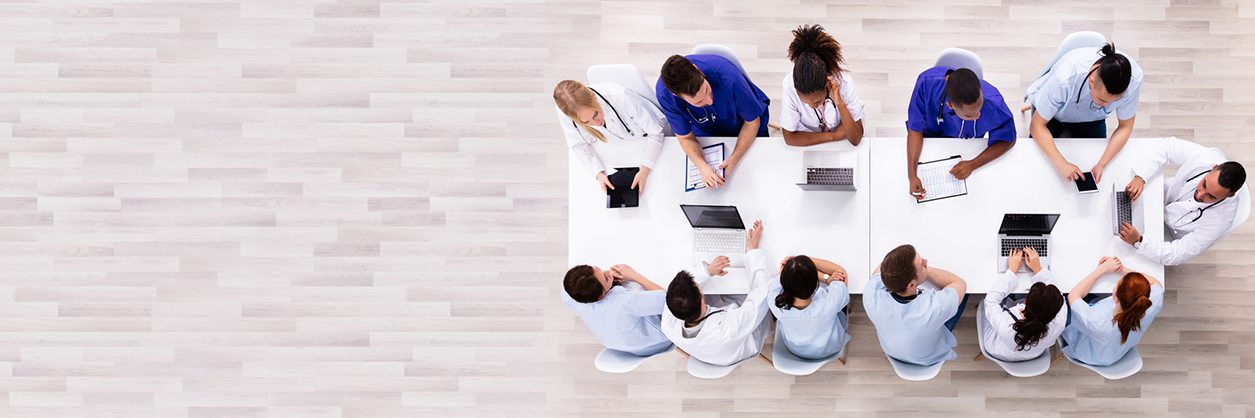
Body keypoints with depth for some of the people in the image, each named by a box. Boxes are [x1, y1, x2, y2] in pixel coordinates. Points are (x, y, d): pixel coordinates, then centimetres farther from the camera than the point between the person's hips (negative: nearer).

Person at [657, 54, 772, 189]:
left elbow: (752, 122, -24)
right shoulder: (664, 94, -36)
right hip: (706, 132, 1)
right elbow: (686, 137, -20)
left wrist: (734, 159, -35)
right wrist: (702, 166, -39)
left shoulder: (728, 76, -43)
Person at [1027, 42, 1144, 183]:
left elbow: (1125, 127, -19)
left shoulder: (1133, 78, -36)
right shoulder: (1065, 78, -46)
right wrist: (1062, 164, -43)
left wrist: (1102, 164, -33)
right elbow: (1037, 126, -32)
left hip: (1091, 117, 2)